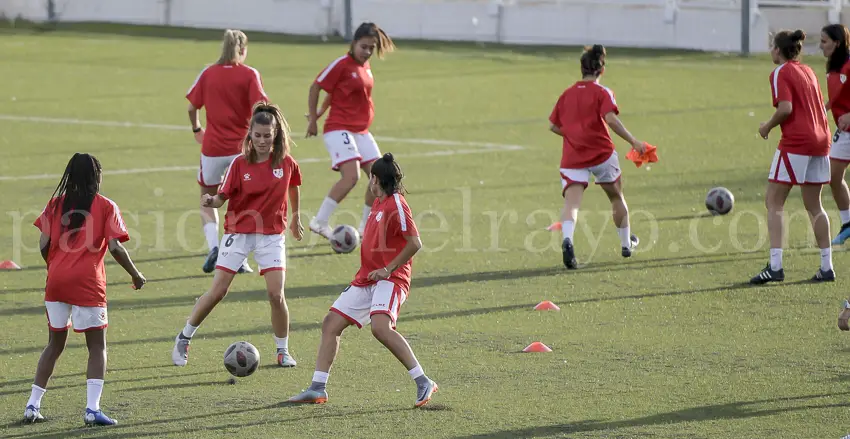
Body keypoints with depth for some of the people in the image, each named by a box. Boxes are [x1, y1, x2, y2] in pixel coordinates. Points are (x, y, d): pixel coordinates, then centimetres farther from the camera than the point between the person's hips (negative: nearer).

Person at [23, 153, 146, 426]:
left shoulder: (56, 203, 9)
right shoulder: (105, 206, 0)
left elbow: (44, 245, 2)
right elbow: (115, 248, -8)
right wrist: (135, 275, 5)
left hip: (56, 281, 4)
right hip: (88, 285, -4)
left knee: (55, 344, 18)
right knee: (97, 347, 5)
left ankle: (33, 406, 15)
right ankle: (92, 409, -9)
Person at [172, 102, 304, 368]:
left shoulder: (286, 163, -2)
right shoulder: (240, 164, -7)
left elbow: (293, 188, 18)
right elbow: (223, 197, -9)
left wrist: (296, 219, 27)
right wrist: (211, 201, -32)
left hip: (271, 235, 1)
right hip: (238, 232, -1)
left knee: (276, 294, -9)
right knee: (218, 291, -3)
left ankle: (283, 351, 9)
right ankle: (184, 339, 14)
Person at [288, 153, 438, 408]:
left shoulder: (395, 205, -12)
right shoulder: (378, 203, 16)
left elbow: (415, 243, -18)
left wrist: (388, 269, -19)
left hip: (390, 280, -10)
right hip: (366, 279, 10)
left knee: (380, 327, -32)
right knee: (331, 324, 6)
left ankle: (423, 383, -27)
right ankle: (317, 389, 10)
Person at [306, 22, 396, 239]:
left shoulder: (365, 66, 11)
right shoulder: (342, 64, -11)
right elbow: (316, 87, -6)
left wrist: (318, 113, 23)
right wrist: (313, 119, -6)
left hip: (361, 130, 8)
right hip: (339, 129, -8)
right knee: (351, 176, -24)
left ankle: (366, 227, 16)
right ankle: (319, 222, -16)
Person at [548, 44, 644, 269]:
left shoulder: (567, 94, 11)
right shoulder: (602, 92, -3)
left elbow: (553, 125, 15)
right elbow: (611, 119, -19)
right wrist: (633, 141, -18)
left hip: (572, 158, 2)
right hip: (601, 153, -2)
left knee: (571, 203, -12)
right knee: (616, 196, 21)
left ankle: (567, 239, -42)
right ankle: (626, 243, 36)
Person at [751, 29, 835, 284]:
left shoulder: (781, 73, -6)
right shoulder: (808, 72, 16)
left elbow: (785, 108, -18)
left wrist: (767, 127, -4)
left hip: (796, 143, -8)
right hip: (820, 140, 8)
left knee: (773, 202, -3)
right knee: (813, 206, 15)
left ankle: (775, 266, -12)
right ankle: (826, 267, 13)